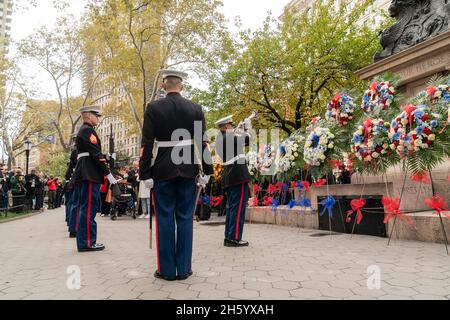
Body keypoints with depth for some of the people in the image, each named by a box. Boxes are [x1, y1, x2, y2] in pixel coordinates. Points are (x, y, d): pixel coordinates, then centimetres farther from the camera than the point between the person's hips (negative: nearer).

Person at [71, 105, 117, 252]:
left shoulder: (83, 130, 23)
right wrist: (108, 174, -14)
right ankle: (87, 243, -3)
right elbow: (97, 154, -16)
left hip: (84, 174, 10)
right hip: (89, 175, -10)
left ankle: (84, 241, 20)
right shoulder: (88, 130, -8)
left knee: (84, 207, 12)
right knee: (89, 208, -7)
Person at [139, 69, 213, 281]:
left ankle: (167, 270, 13)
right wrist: (207, 171, 5)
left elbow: (147, 144, -7)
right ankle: (184, 269, 15)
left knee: (165, 219, 6)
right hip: (188, 170, 2)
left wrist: (145, 174, -4)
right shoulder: (195, 109, 2)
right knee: (185, 218, 8)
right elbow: (203, 143, 0)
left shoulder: (153, 108, -3)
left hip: (163, 171, -1)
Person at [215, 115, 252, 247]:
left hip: (228, 177, 10)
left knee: (231, 207, 14)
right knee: (238, 207, -5)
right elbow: (248, 139, -9)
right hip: (238, 175, -10)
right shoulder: (229, 137, -13)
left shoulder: (219, 140, 15)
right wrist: (248, 129, 10)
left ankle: (228, 237, 19)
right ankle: (234, 238, -3)